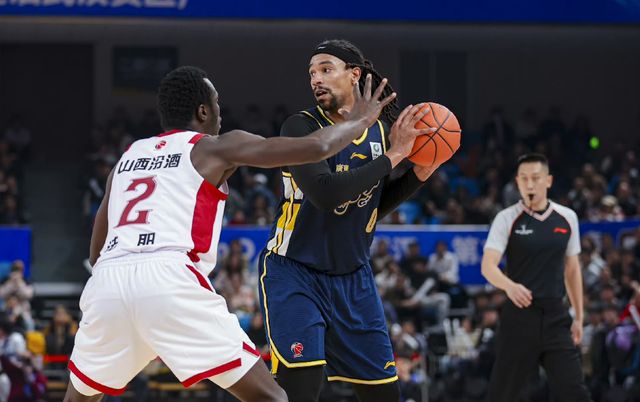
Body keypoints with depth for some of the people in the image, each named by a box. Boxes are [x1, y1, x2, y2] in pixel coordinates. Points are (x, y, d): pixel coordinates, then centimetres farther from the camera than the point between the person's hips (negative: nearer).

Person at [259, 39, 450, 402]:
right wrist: (392, 156, -26)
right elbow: (325, 194, -32)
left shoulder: (381, 130, 2)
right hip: (295, 275, -6)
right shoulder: (302, 127, -16)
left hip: (353, 277, 6)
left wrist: (418, 175, -1)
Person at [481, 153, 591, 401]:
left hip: (555, 317, 3)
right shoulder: (507, 219, -4)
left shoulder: (567, 218, 7)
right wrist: (510, 286, -35)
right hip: (519, 316, -3)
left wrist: (579, 317, 14)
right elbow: (488, 266, -14)